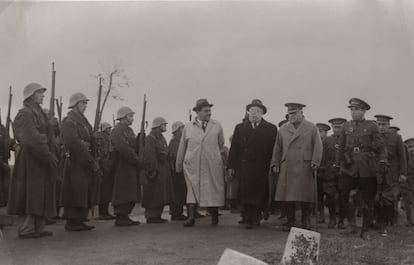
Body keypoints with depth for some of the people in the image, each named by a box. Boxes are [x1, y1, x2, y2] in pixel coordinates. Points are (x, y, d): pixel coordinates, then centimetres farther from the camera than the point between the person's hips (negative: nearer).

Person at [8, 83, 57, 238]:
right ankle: (26, 229, -1)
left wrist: (50, 155, 10)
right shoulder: (25, 114, -11)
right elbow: (32, 139, -21)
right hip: (31, 159, -10)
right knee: (30, 193, -6)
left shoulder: (38, 113, 19)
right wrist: (47, 156, -21)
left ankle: (37, 228, 16)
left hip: (41, 159, 10)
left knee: (41, 194, 11)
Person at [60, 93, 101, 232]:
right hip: (76, 162, -9)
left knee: (86, 193, 10)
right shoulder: (69, 121, -9)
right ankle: (72, 222, 3)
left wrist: (93, 162, 7)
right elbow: (74, 143, -20)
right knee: (75, 193, -5)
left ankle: (79, 220, 18)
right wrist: (92, 162, -20)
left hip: (85, 163, 9)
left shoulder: (82, 120, 20)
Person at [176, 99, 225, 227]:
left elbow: (221, 143, 19)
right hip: (192, 165, -1)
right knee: (193, 189, -7)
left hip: (212, 165, 1)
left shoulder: (217, 126, 6)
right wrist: (179, 166, 15)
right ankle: (191, 216, -10)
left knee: (213, 190, 4)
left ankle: (214, 216, 19)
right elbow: (182, 147, 11)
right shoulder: (188, 127, 5)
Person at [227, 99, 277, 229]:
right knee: (246, 194, 2)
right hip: (244, 167, 1)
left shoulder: (271, 129, 7)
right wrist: (231, 166, 3)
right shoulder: (240, 128, 12)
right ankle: (248, 219, 12)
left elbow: (274, 150, 2)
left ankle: (256, 217, 9)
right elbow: (234, 148, 9)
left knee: (260, 194, -1)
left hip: (262, 169, -1)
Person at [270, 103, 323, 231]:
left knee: (306, 197, 0)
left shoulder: (312, 128, 6)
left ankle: (305, 223, 14)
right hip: (287, 169, 3)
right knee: (287, 197, 1)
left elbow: (318, 147, 0)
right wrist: (275, 164, 8)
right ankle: (290, 223, 11)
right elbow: (277, 148, 15)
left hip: (305, 169, -2)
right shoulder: (283, 129, 15)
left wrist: (315, 162, -11)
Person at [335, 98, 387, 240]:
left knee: (368, 200, 4)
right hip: (350, 167, 1)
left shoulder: (372, 126, 5)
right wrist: (338, 164, 11)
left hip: (368, 168, -1)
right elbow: (341, 148, 14)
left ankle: (365, 231, 15)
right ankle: (351, 222, 12)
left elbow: (380, 146, 1)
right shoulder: (346, 126, 11)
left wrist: (382, 161, -12)